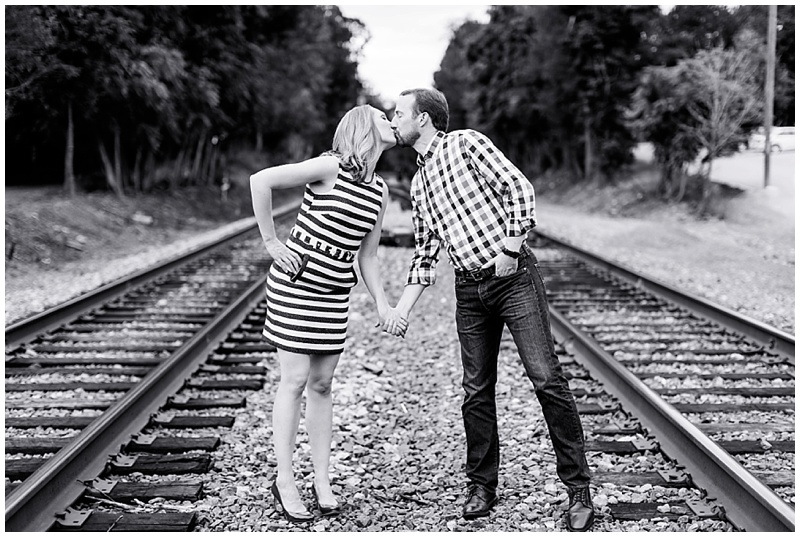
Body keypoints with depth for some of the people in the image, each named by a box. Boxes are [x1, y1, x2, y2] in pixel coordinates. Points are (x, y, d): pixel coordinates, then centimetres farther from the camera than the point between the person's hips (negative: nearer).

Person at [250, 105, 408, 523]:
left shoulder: (379, 192, 7)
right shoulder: (331, 167, -15)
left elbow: (367, 257, 12)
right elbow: (261, 180, -19)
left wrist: (383, 307, 4)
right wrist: (271, 243, -16)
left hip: (334, 296, 6)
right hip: (294, 285, -6)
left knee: (322, 383, 10)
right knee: (295, 380, -2)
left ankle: (322, 479, 19)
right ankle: (284, 481, 9)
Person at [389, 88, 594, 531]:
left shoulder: (467, 144, -2)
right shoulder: (419, 183, 17)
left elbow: (519, 188, -9)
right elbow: (425, 253, 20)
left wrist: (510, 249, -15)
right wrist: (400, 311, 14)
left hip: (514, 276, -6)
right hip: (470, 290, 6)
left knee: (546, 378, -8)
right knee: (476, 391, 7)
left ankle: (578, 490, -1)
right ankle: (481, 486, 20)